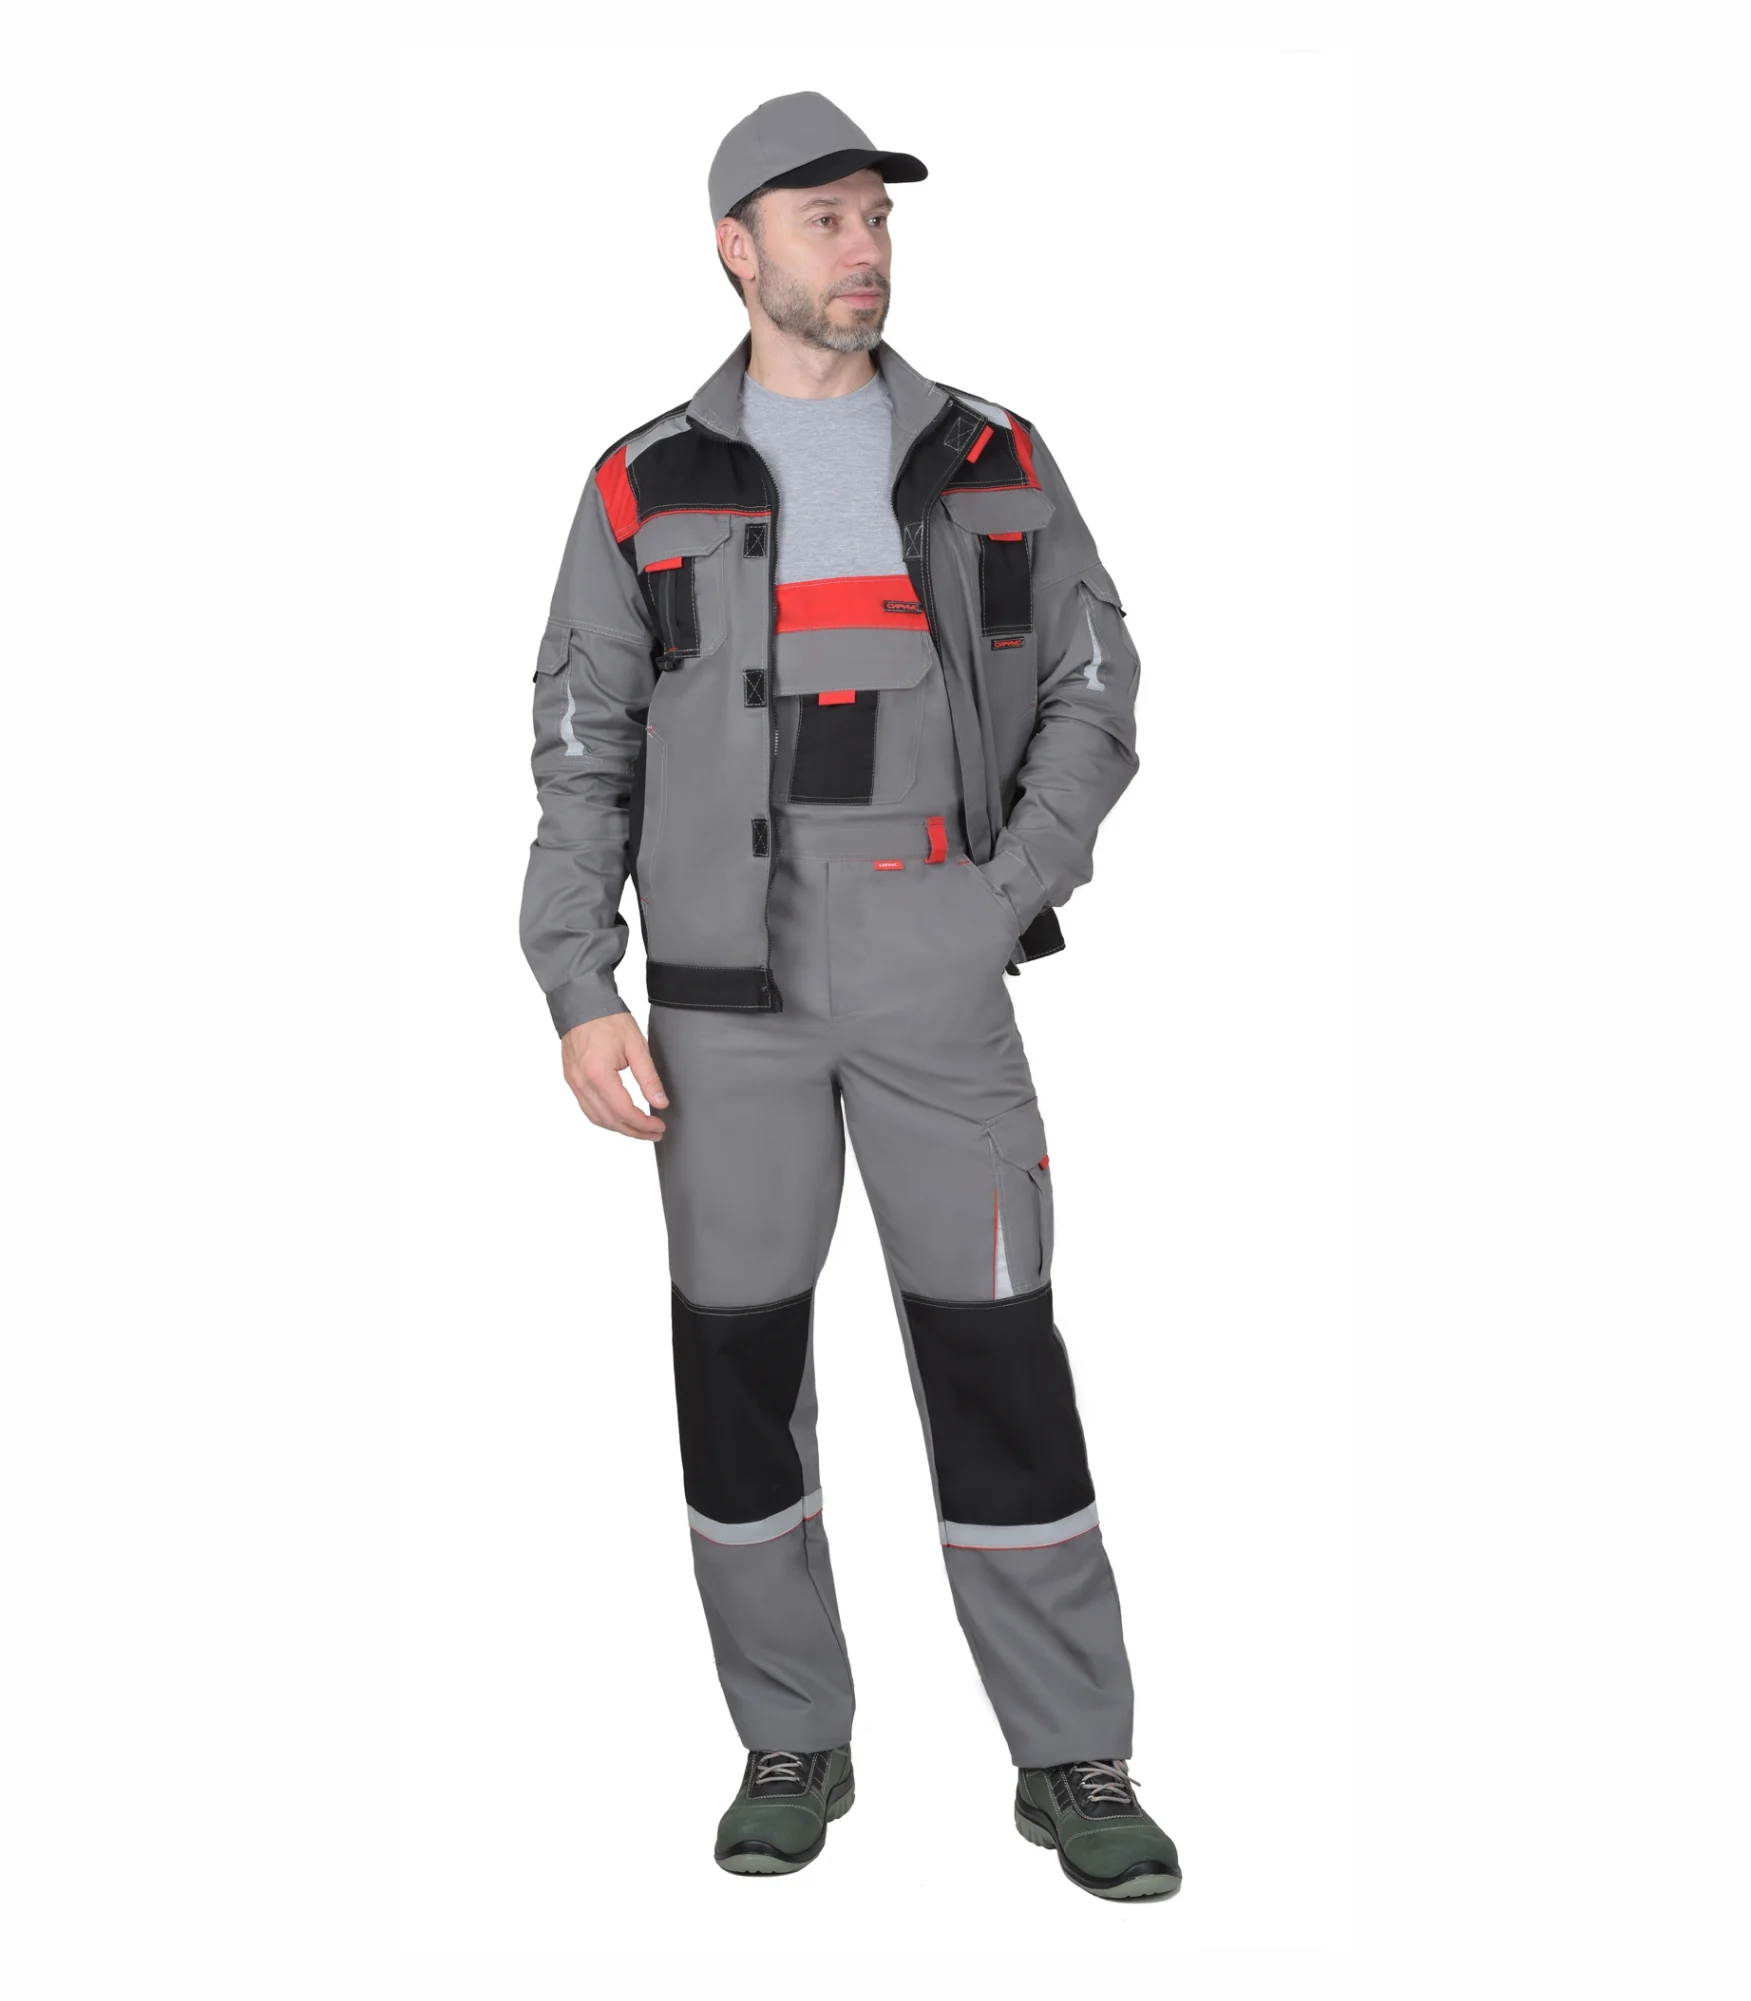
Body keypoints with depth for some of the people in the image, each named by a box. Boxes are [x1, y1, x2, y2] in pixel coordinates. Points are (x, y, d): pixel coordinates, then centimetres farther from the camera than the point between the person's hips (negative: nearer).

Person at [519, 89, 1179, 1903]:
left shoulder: (990, 463, 6)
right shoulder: (643, 488, 4)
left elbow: (1093, 697, 7)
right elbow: (581, 749, 4)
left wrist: (1006, 906, -7)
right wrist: (579, 993, -5)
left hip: (937, 983, 0)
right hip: (728, 989, 1)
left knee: (993, 1348, -2)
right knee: (737, 1358, 4)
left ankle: (1072, 1763, 11)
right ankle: (792, 1747, 21)